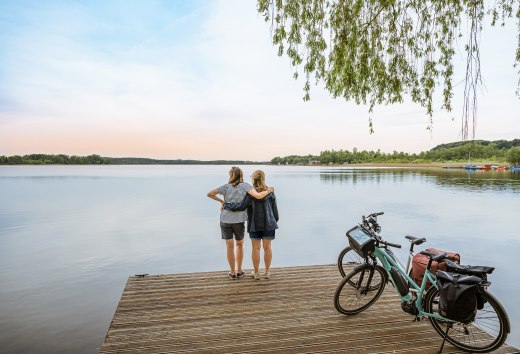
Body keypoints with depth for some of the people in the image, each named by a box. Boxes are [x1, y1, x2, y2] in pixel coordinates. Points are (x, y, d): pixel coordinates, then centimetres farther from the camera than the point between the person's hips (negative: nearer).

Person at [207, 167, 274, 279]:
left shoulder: (226, 187, -5)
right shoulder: (245, 186, -8)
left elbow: (209, 194, -9)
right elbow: (258, 196, -21)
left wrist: (221, 201, 5)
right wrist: (269, 190, -4)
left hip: (225, 220, 1)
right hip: (239, 221, 0)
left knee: (230, 245, 10)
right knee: (239, 244, 19)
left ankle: (233, 272, 19)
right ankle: (239, 271, 25)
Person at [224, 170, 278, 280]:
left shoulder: (250, 193, -13)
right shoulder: (270, 193, -2)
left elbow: (241, 206, -18)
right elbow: (274, 209, 2)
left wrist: (226, 205, -7)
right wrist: (275, 221, 17)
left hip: (255, 225, -2)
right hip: (268, 224, 2)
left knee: (256, 248, 6)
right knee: (267, 247, 9)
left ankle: (256, 272, 15)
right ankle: (267, 272, 17)